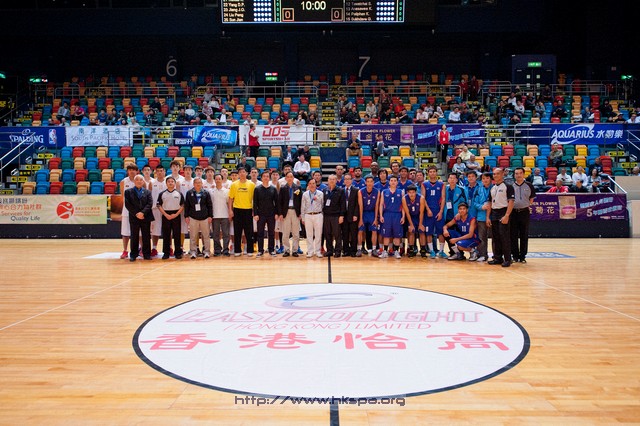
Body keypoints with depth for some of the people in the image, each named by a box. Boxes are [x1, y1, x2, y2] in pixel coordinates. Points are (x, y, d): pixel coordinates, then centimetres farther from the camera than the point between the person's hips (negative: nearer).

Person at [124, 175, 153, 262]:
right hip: (133, 217, -1)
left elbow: (149, 204, 0)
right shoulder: (128, 191, 8)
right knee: (134, 237, 4)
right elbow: (127, 204, -2)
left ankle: (147, 254, 9)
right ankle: (133, 255, 10)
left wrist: (143, 212, -14)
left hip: (145, 217, 1)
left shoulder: (147, 192, 11)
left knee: (146, 237, 3)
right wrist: (136, 214, -12)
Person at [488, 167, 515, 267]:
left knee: (505, 237, -7)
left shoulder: (508, 187, -4)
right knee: (495, 237, 8)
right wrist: (488, 217, 9)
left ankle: (507, 259, -1)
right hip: (494, 214, 7)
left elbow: (511, 202, -11)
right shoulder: (492, 188, 16)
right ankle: (497, 258, 16)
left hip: (503, 213, -6)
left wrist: (506, 216, -20)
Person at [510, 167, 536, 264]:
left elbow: (531, 199, 13)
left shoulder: (529, 186, 5)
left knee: (524, 235, 3)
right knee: (513, 235, 3)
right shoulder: (511, 186, 6)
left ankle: (523, 256, 10)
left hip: (525, 212, 0)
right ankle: (515, 255, 11)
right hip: (513, 212, 0)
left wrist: (528, 205, 2)